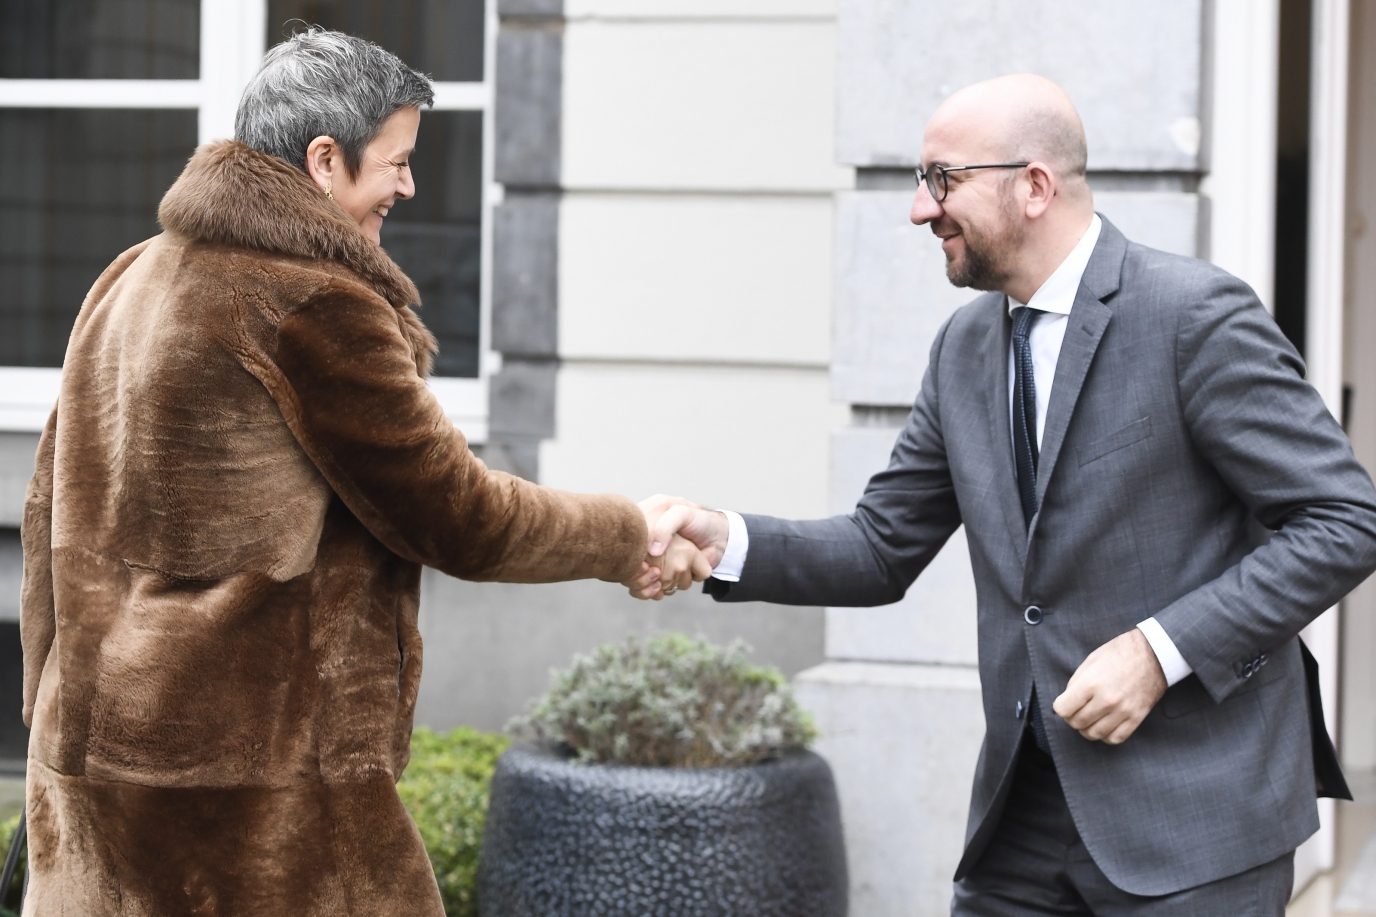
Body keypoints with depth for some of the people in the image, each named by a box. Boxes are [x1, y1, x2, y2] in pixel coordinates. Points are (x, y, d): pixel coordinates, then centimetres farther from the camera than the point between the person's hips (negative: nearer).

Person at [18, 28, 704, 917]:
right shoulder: (316, 307, -14)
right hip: (250, 766, -9)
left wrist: (54, 708, 24)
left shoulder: (131, 278, 13)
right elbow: (456, 518, -9)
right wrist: (634, 536, 5)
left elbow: (54, 510, 18)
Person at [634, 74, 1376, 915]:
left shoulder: (1197, 316, -12)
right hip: (1027, 807, 7)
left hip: (1194, 813, -6)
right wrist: (729, 544, -5)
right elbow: (884, 551, 12)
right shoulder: (966, 346, 10)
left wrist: (1162, 648, -19)